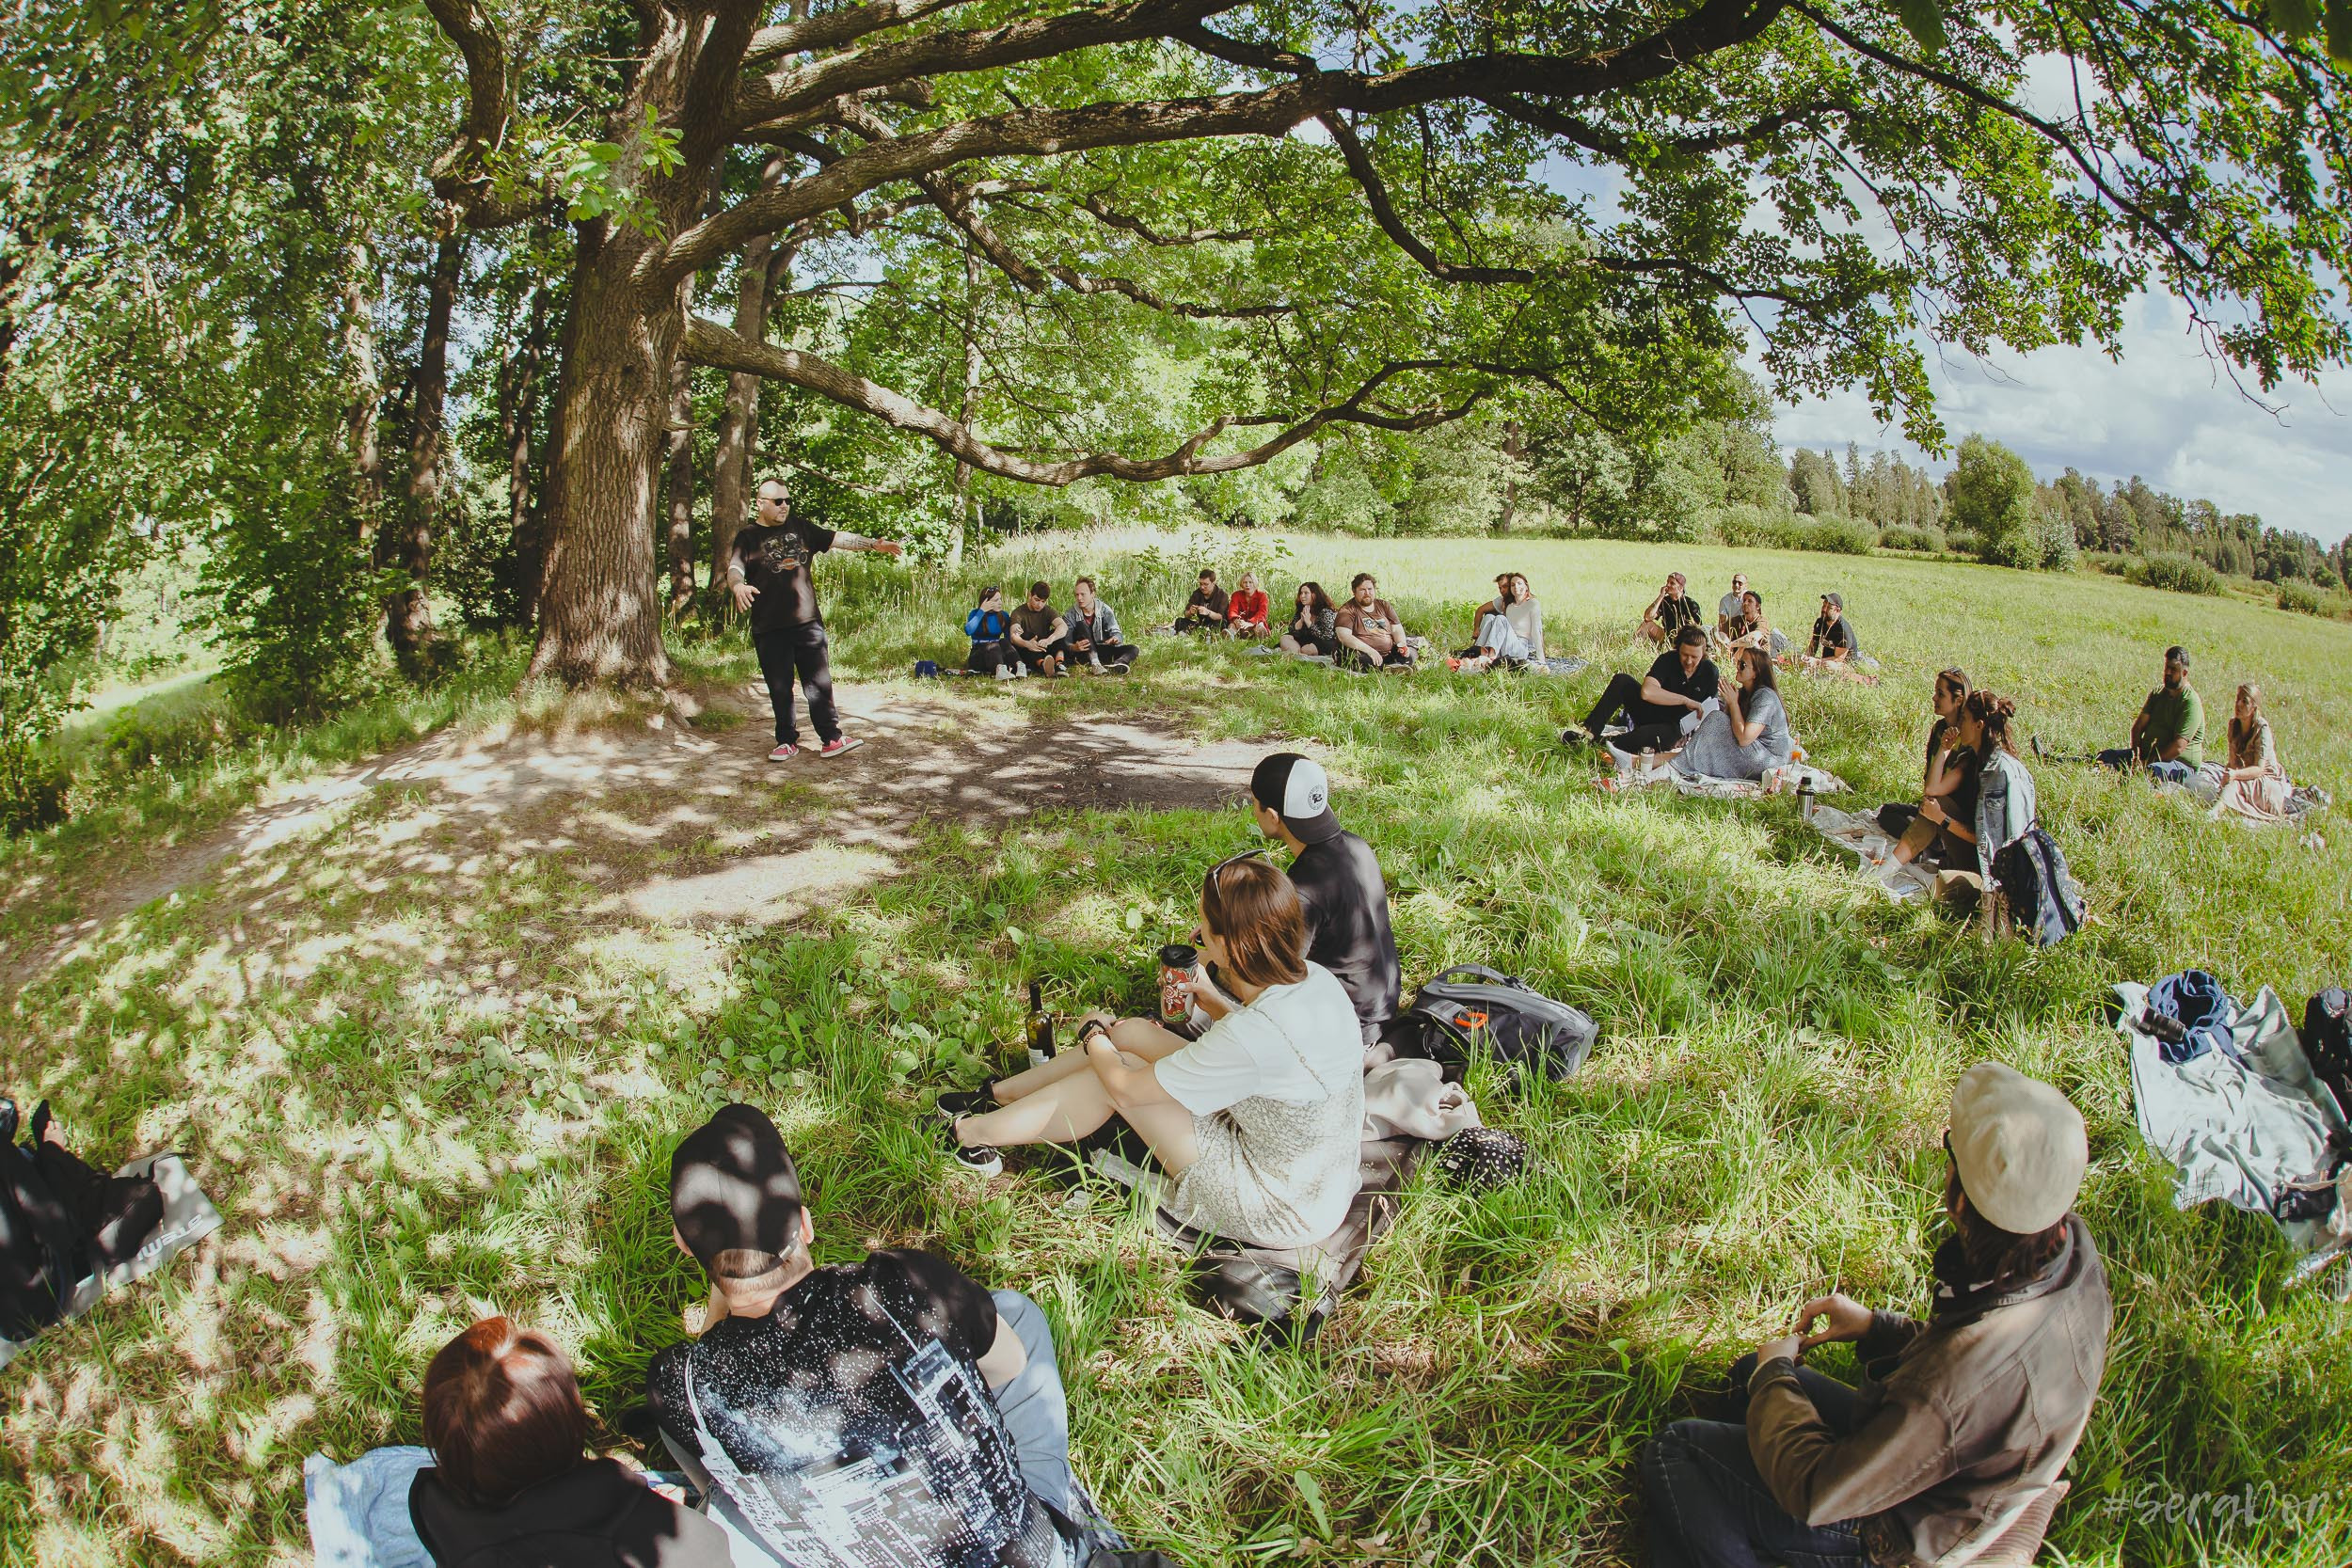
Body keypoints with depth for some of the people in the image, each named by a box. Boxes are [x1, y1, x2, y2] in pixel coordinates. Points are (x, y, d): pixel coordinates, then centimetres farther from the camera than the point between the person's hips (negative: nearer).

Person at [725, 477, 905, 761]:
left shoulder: (801, 528, 13)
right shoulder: (748, 536, 2)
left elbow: (837, 538, 11)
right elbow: (734, 569, -10)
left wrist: (873, 544, 1)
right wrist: (738, 586, -33)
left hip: (808, 622, 2)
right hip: (769, 629, -2)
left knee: (819, 684, 2)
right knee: (780, 689, 4)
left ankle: (831, 739, 6)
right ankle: (787, 742, 15)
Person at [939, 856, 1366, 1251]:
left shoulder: (1255, 1035, -34)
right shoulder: (1315, 976, -10)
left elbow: (1125, 1087, -18)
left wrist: (1092, 1032, 1)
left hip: (1279, 1211, -7)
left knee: (1118, 1072, -4)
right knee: (1133, 1032, 5)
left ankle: (972, 1131, 18)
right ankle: (994, 1096, 24)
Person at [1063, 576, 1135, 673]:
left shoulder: (1104, 610, 1)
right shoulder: (1072, 613, -3)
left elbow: (1115, 631, -9)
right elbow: (1066, 642, -12)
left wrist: (1115, 639, -35)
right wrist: (1074, 647, -37)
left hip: (1102, 652, 2)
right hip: (1083, 654, -2)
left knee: (1132, 649, -19)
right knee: (1081, 625, -24)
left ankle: (1115, 665, -56)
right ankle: (1095, 664, -46)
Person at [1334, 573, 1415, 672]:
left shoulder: (1384, 605, 15)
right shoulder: (1347, 610, -2)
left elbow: (1397, 629, 14)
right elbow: (1344, 636, -17)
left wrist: (1402, 645, -9)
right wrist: (1370, 651, -26)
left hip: (1389, 654, 6)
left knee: (1411, 652, -13)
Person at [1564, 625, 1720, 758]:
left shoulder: (1710, 673, -9)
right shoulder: (1667, 660, -12)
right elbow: (1647, 692, -29)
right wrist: (1686, 700, -29)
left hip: (1675, 728, -2)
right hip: (1651, 714, 2)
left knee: (1644, 735, -39)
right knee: (1621, 681, -22)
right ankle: (1591, 730, -25)